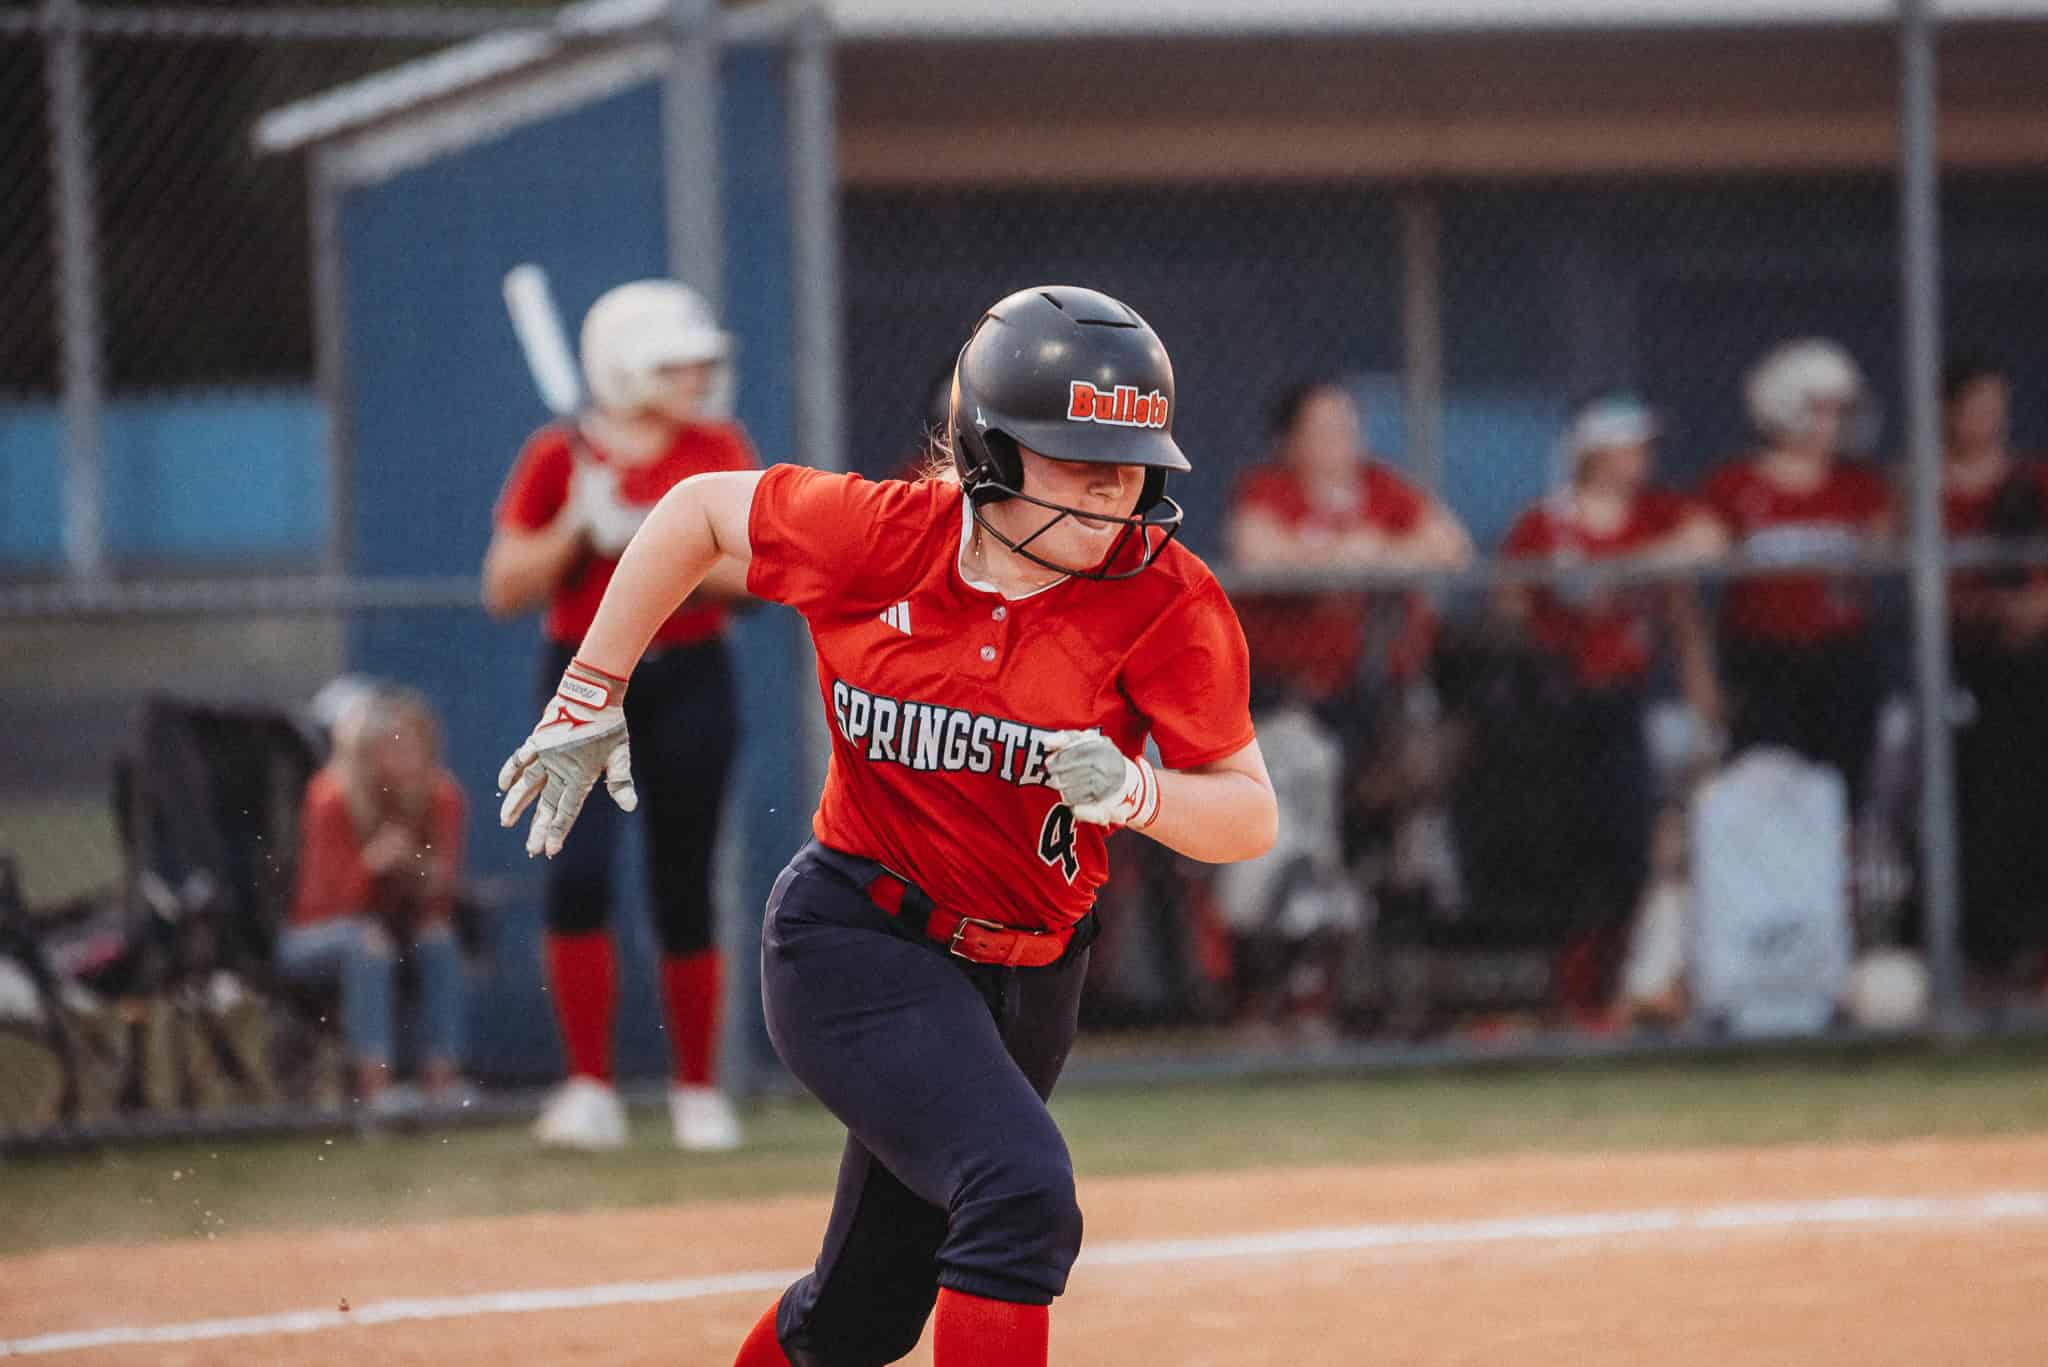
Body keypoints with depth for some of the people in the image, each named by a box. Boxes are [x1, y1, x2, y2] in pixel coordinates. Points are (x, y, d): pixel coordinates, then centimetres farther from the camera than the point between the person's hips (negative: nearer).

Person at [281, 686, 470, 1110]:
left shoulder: (442, 797, -10)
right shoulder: (332, 799, -21)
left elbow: (440, 904, -5)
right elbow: (325, 905, -22)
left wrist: (434, 884, -29)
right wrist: (370, 864, -39)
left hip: (397, 933, 4)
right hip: (311, 940, -4)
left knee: (440, 939, -26)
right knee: (364, 939, -35)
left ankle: (442, 1079, -27)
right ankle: (374, 1083, -39)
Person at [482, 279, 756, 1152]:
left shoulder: (719, 452, 4)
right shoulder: (557, 459, 1)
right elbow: (504, 590, 1)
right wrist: (579, 529, -13)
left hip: (689, 680, 1)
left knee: (683, 888, 3)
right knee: (577, 871, -16)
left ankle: (697, 1092, 17)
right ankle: (589, 1091, -10)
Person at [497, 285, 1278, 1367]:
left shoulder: (1166, 604, -13)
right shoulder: (878, 537, -13)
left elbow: (1250, 818, -13)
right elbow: (701, 509, 5)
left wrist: (1130, 791, -34)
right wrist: (590, 698, 5)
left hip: (1027, 980, 3)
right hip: (856, 944, -3)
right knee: (1022, 1192, -28)